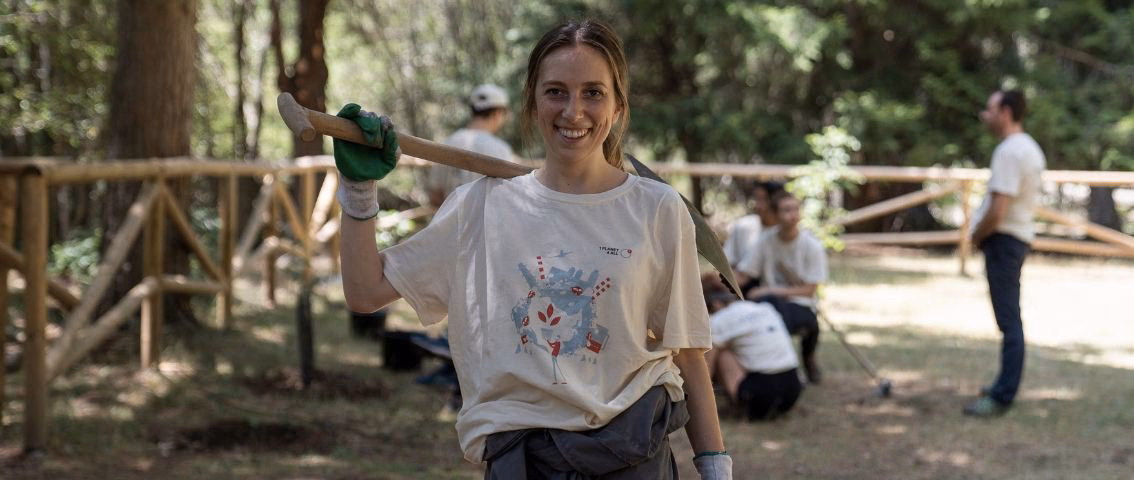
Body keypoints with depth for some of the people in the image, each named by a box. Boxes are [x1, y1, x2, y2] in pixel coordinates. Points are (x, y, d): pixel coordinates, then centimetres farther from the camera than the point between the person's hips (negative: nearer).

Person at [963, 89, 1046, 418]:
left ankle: (1003, 397, -9)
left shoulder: (1009, 151, -19)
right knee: (1010, 319, 17)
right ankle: (1005, 387, 27)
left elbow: (998, 210, -23)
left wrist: (977, 236, -8)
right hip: (1020, 236, 11)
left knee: (1008, 321, -10)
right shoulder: (1030, 148, 13)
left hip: (1003, 239, -11)